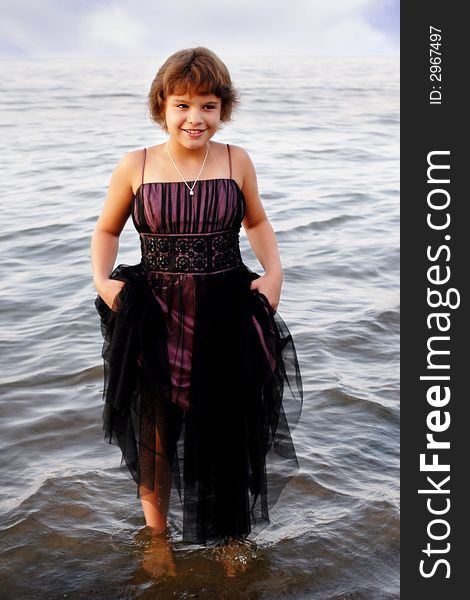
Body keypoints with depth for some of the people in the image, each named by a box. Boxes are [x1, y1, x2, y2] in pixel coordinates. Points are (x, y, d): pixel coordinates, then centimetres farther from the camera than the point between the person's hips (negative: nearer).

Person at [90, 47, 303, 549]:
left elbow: (257, 222, 14)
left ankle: (231, 538, 40)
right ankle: (157, 536, 40)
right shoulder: (135, 167, -4)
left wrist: (274, 270, -1)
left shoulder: (237, 161, -1)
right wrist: (101, 279, -8)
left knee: (230, 433, 14)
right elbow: (107, 230, 9)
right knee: (156, 433, 13)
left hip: (228, 317, 1)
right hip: (155, 319, -1)